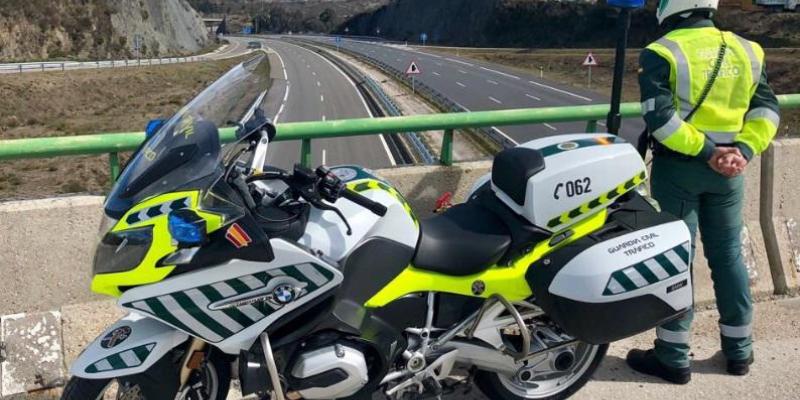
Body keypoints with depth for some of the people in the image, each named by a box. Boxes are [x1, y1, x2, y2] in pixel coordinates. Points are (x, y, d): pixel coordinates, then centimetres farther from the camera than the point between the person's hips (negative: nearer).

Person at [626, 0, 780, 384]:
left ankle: (673, 357, 9)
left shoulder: (661, 53, -9)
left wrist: (706, 152, -15)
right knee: (728, 254, 15)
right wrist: (742, 151, -8)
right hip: (727, 172, 5)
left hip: (677, 168, -5)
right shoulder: (746, 51, 8)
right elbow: (767, 109, 1)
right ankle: (739, 350, 25)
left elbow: (659, 117, -19)